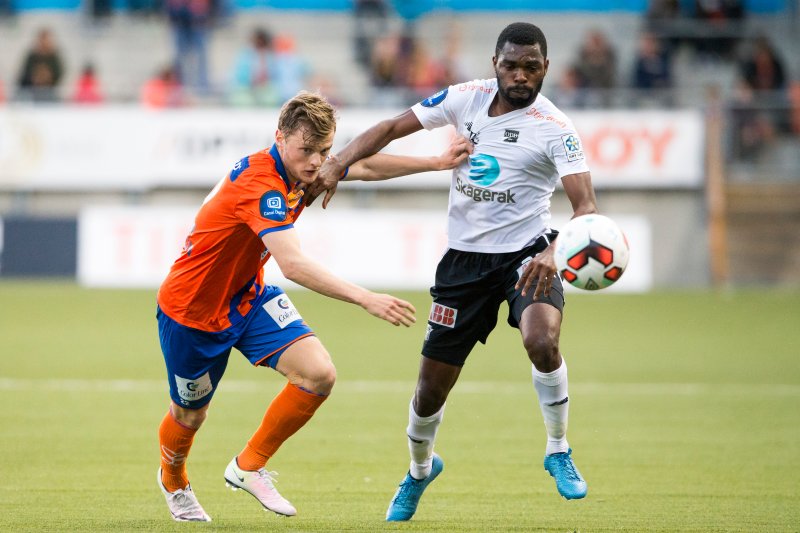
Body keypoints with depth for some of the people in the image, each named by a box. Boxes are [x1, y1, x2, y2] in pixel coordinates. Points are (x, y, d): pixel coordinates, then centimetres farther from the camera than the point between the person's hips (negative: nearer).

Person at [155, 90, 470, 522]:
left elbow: (365, 167, 14)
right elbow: (293, 265, -47)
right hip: (192, 309, -7)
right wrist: (366, 299, -54)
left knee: (319, 374, -14)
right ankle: (173, 481, 48)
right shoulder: (261, 183, -35)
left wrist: (437, 162, 9)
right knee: (189, 415, 13)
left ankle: (249, 466, 6)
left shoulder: (299, 168, -7)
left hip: (247, 297, 7)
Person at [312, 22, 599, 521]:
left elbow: (586, 205, -26)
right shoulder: (467, 97, -2)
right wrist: (336, 164, -10)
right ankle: (420, 470, 38)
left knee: (542, 341, -34)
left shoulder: (554, 129, -15)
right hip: (465, 257, 3)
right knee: (431, 387, 6)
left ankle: (558, 450, -9)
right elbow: (391, 128, 5)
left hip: (525, 252, -3)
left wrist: (556, 251, -45)